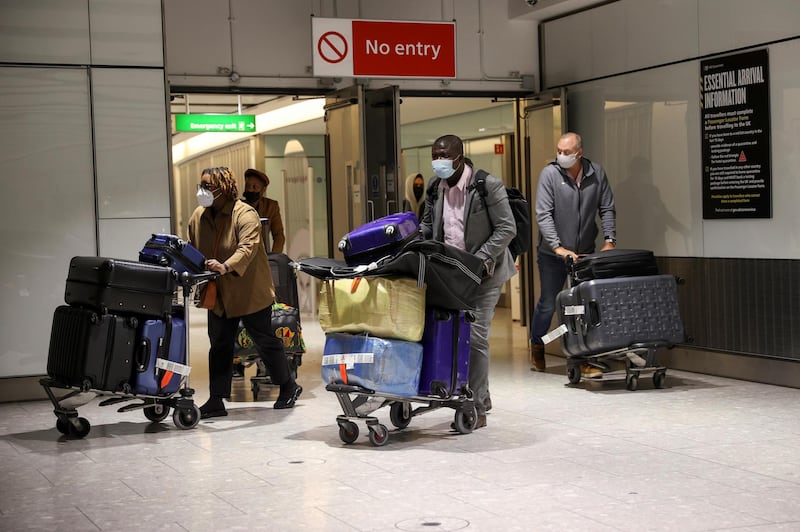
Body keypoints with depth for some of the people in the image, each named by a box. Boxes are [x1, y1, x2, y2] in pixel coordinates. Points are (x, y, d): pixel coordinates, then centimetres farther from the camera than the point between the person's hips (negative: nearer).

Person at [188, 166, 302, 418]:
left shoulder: (245, 214, -18)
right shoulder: (198, 216, 3)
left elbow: (248, 247, -33)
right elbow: (192, 249, 14)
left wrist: (226, 267, -49)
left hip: (250, 292, -6)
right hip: (219, 295, 6)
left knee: (265, 341, 6)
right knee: (219, 346, 6)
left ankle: (289, 387, 24)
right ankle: (216, 401, 10)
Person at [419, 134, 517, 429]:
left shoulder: (488, 185, -12)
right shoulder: (435, 189, 6)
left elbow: (506, 228, -13)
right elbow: (427, 226, 18)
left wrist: (481, 259, -22)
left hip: (483, 272, -6)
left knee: (475, 336, -8)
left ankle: (477, 409, -1)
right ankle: (481, 395, 26)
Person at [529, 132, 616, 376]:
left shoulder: (596, 174, -3)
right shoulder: (549, 174, -12)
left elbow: (607, 209, 2)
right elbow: (543, 214, -18)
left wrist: (609, 240, -10)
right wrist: (558, 247, -26)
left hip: (585, 253, 2)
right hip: (553, 253, -2)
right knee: (548, 303, 9)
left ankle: (583, 358, 5)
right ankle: (537, 348, 33)